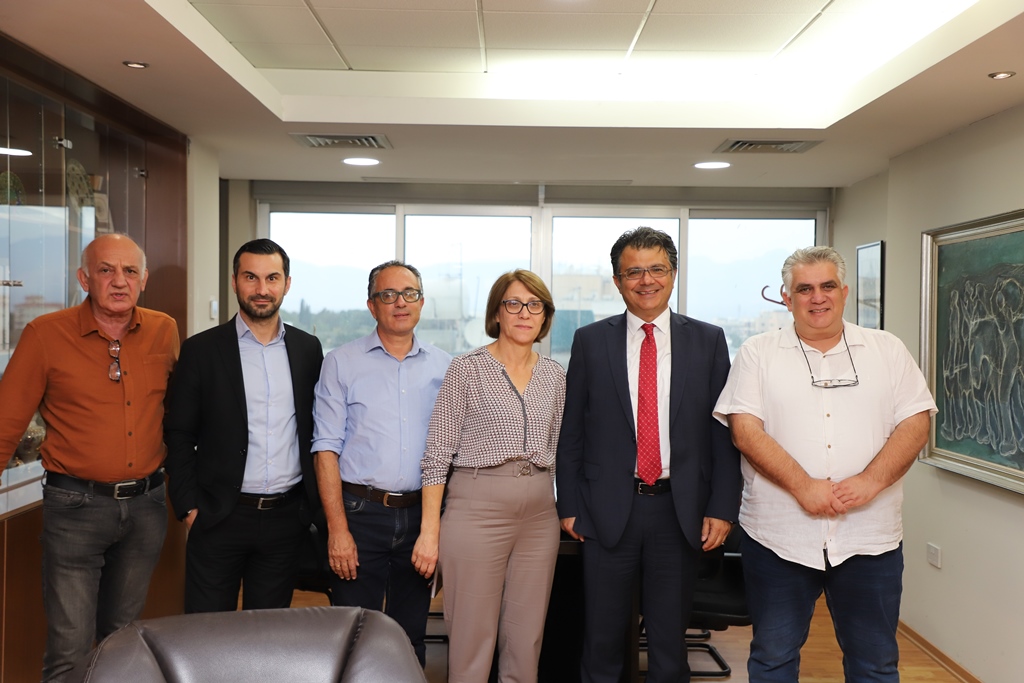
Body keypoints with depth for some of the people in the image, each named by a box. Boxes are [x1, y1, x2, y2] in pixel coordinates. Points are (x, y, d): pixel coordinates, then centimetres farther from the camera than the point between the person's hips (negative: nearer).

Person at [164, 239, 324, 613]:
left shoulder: (308, 348, 6)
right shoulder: (201, 349, -2)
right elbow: (179, 434, -1)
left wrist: (312, 500, 5)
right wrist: (190, 507, -7)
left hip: (286, 516, 2)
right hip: (219, 517, -2)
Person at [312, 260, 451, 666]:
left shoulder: (444, 368, 7)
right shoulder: (341, 363, 1)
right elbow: (327, 448, -3)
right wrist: (338, 528, -11)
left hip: (420, 515, 2)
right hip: (361, 513, -2)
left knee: (411, 640, 13)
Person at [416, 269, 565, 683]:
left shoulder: (554, 375, 10)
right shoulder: (466, 369, -4)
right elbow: (437, 454, -6)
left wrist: (566, 509, 11)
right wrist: (430, 530, -10)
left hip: (539, 513, 5)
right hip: (476, 509, -4)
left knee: (527, 641, 11)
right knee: (472, 638, 2)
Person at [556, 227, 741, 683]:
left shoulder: (708, 340, 3)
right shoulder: (590, 341, 2)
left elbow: (724, 430, 2)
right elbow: (570, 431, 3)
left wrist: (722, 507, -4)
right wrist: (569, 505, 0)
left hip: (681, 511, 0)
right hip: (608, 510, 0)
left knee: (670, 641, 14)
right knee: (602, 640, 11)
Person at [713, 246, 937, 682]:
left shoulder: (887, 350, 8)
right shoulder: (758, 353, 2)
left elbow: (916, 421, 1)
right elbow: (745, 429, -7)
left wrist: (871, 481, -14)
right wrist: (804, 486, -17)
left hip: (869, 539, 2)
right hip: (778, 538, -1)